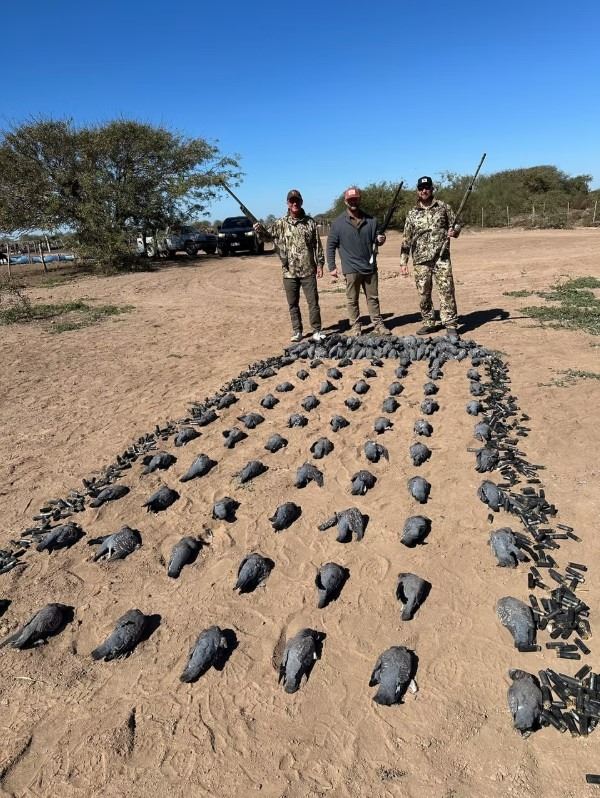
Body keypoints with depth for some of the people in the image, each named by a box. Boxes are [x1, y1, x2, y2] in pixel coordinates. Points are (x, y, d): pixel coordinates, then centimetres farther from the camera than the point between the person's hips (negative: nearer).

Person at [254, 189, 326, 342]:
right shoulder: (280, 223, 4)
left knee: (313, 301, 2)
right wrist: (260, 230, -25)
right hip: (289, 272, 1)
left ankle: (317, 330, 12)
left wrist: (320, 264, -1)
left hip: (308, 271, -1)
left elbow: (317, 245, 5)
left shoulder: (310, 222, 4)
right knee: (293, 304, 8)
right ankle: (297, 331, 20)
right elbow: (268, 235, -3)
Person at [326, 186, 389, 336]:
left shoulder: (370, 220, 6)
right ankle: (355, 327, 16)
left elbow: (375, 239, 14)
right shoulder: (338, 223, -2)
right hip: (351, 269, -3)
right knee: (352, 300, 5)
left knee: (373, 298, 10)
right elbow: (331, 245, 0)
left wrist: (379, 240, -11)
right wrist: (332, 266, -5)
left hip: (370, 267, 3)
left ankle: (378, 325, 19)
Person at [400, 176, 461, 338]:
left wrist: (454, 231, -12)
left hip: (441, 257, -2)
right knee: (423, 293, 6)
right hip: (421, 259, 2)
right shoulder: (412, 213, 9)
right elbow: (406, 239, 9)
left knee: (446, 291, -7)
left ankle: (451, 325, -3)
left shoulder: (443, 207, 7)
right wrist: (403, 262, 4)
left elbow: (456, 224, 13)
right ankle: (429, 323, 19)